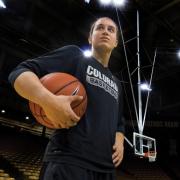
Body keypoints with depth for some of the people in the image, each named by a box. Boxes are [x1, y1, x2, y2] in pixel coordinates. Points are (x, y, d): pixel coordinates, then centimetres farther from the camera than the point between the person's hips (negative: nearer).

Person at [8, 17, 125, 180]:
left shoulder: (116, 84, 22)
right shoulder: (73, 55, 2)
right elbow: (19, 73, -7)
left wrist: (119, 141, 9)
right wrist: (49, 100, -25)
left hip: (106, 167, 7)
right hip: (69, 161, -7)